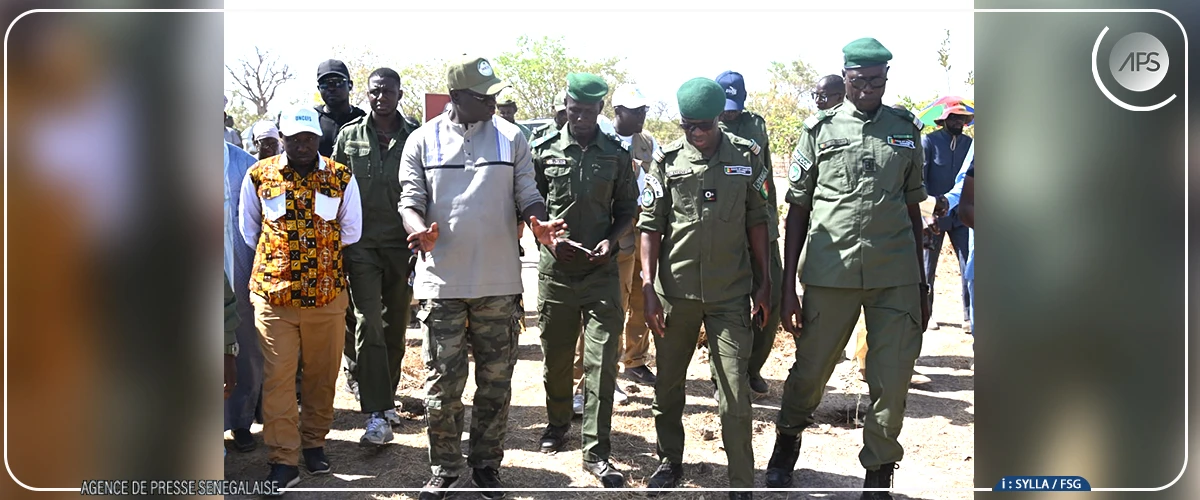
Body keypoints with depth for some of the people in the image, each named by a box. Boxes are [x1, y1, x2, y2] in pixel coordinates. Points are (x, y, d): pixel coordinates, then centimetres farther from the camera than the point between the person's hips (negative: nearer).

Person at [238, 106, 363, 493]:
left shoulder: (342, 178, 1)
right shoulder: (258, 176, 2)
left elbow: (350, 233, 11)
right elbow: (249, 231, 14)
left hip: (328, 296, 1)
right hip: (273, 296, -1)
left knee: (322, 375, 10)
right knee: (278, 377, -2)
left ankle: (314, 443, 28)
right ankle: (283, 460, 6)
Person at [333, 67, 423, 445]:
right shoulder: (349, 135, 6)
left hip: (402, 244, 1)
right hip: (362, 243, -1)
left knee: (395, 326, 10)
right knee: (369, 326, -8)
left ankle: (386, 399, 28)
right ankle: (376, 415, -7)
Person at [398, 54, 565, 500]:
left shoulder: (511, 138, 5)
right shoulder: (423, 141, 2)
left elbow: (527, 196, 5)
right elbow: (410, 199, 2)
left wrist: (537, 222, -17)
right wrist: (420, 230, -20)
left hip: (498, 281, 1)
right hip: (442, 280, -1)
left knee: (496, 379, 9)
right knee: (443, 382, 3)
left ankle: (486, 464, 26)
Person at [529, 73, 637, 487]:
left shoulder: (617, 154, 3)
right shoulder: (544, 150, 2)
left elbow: (627, 209, 9)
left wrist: (611, 239, -9)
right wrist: (548, 237, -9)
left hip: (601, 271, -1)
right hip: (555, 270, 1)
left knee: (601, 360, -5)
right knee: (555, 353, 12)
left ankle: (596, 451, 3)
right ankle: (557, 422, 37)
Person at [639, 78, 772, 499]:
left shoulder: (746, 157, 1)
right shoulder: (667, 161, 0)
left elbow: (757, 222, 7)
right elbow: (650, 225, 1)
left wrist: (765, 283, 5)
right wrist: (648, 287, -6)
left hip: (731, 292, -1)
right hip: (675, 291, 1)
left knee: (735, 393, -3)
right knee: (668, 383, 14)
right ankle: (670, 461, 34)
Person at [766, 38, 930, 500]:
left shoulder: (906, 129, 10)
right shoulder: (820, 129, 4)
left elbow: (913, 207, 15)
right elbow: (797, 209, 4)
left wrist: (921, 284, 14)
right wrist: (788, 286, -1)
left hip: (897, 275, 2)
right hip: (831, 271, -1)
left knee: (892, 383, 2)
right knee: (811, 370, 8)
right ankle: (788, 437, 38)